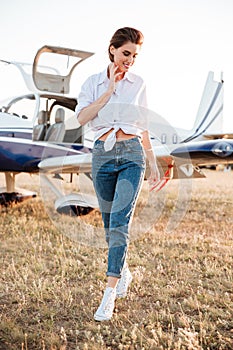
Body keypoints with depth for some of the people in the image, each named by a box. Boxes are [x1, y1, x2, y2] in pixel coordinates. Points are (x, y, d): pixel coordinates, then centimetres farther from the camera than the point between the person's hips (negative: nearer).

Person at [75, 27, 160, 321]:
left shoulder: (139, 84, 9)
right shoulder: (94, 82, 7)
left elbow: (143, 127, 14)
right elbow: (82, 117, -9)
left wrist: (152, 161, 13)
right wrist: (110, 89, -9)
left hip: (132, 155, -1)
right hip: (103, 155, 1)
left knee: (119, 222, -13)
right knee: (110, 224, 10)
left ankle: (109, 294, -11)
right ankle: (124, 272, 33)